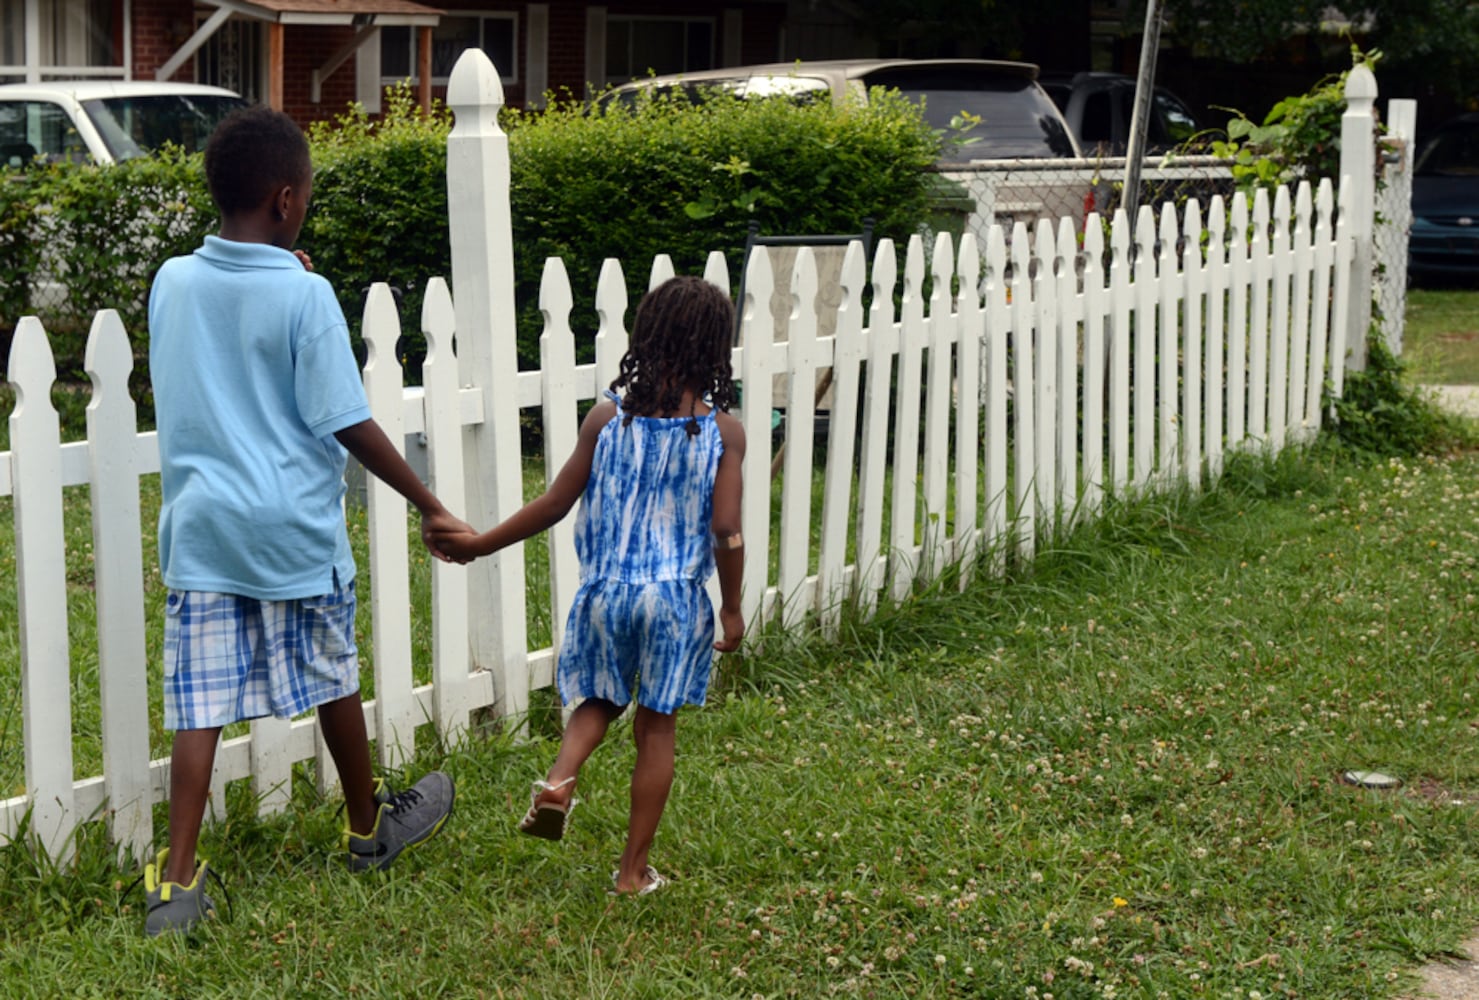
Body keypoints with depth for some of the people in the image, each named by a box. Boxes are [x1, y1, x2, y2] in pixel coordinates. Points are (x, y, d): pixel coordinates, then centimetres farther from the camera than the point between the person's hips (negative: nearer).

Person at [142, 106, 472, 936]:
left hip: (200, 526, 3)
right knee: (333, 681, 16)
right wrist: (431, 507, -5)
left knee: (200, 705, 2)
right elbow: (349, 424, -13)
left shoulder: (172, 283, 1)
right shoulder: (305, 296, -14)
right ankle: (369, 828, 35)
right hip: (295, 527, -3)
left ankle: (178, 878, -4)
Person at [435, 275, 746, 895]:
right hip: (677, 596, -1)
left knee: (598, 700, 22)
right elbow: (725, 531, -9)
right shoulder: (723, 430, -8)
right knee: (656, 726, 11)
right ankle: (634, 868, 16)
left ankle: (559, 778, -7)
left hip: (606, 590, 1)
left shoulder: (608, 417, -4)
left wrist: (482, 545, 11)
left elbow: (555, 504, -1)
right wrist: (732, 607, 4)